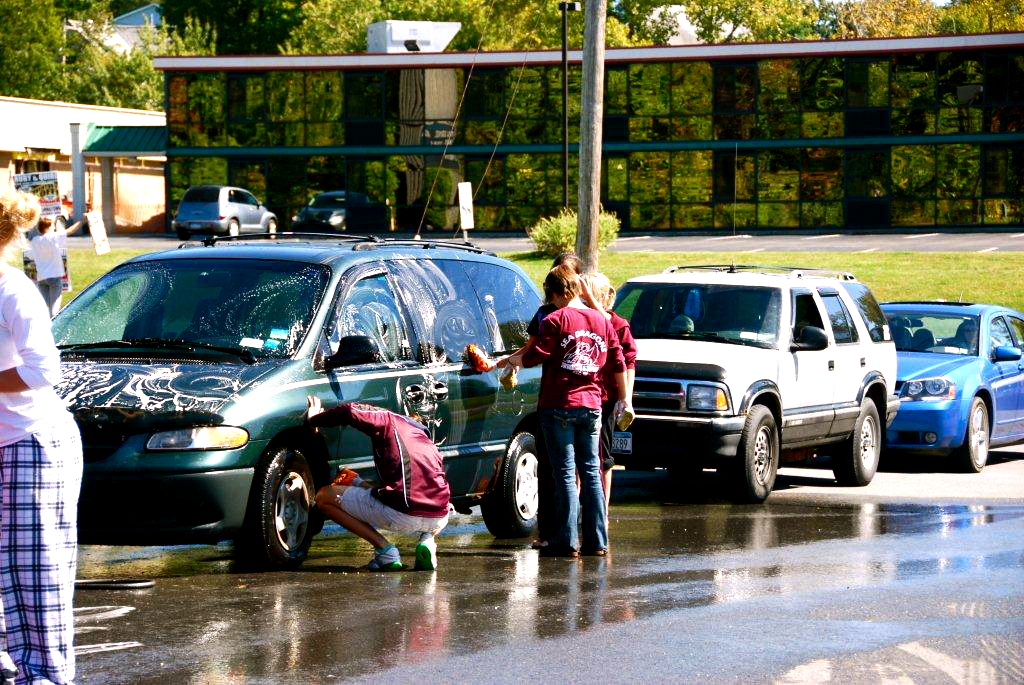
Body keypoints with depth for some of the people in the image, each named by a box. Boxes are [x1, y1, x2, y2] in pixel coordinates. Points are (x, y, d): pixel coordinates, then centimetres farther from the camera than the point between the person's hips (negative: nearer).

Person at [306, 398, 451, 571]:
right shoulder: (424, 438, 30)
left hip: (401, 515, -6)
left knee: (324, 497, 11)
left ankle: (385, 549, -1)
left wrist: (314, 418, 15)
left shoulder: (389, 420, 11)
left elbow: (350, 411, -5)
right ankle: (427, 540, 9)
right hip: (438, 520, 6)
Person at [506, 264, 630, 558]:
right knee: (591, 472, 10)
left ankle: (567, 542, -4)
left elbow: (535, 356, -12)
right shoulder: (601, 320, 9)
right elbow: (618, 363, 12)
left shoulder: (556, 320, -8)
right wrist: (624, 398, 23)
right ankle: (597, 541, 10)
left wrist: (512, 360, 8)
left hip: (559, 405, -5)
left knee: (565, 473, -3)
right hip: (591, 405, 5)